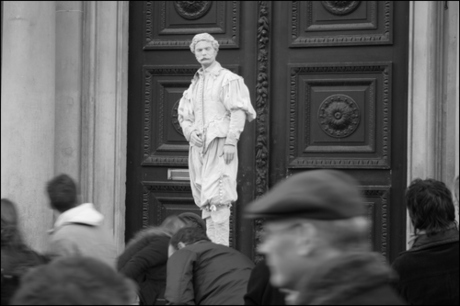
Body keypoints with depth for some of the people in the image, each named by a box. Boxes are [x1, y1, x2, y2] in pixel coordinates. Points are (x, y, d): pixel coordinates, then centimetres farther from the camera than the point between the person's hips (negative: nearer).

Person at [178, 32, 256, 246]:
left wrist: (231, 141, -17)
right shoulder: (194, 85, 21)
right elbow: (184, 116, 21)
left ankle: (221, 247, -17)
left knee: (217, 197, -15)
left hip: (219, 143, -7)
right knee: (204, 201, 6)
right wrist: (190, 132, -1)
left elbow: (239, 112, -8)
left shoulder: (229, 79, 0)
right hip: (198, 146, 7)